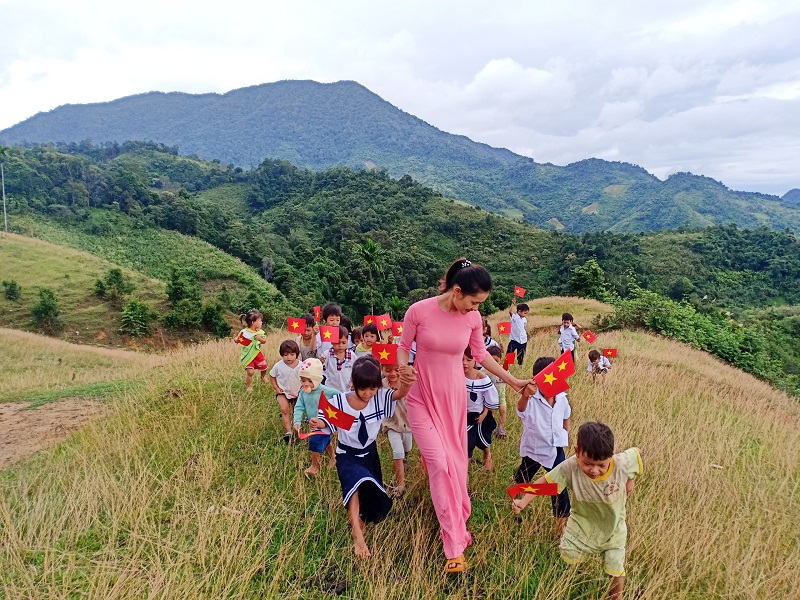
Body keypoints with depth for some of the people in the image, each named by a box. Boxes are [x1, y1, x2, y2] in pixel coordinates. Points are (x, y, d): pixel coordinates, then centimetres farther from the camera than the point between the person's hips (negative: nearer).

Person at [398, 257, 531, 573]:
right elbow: (403, 348, -3)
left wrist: (512, 380, 9)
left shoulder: (473, 318, -8)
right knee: (439, 463, -8)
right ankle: (455, 544, 2)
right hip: (422, 397, -3)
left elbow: (481, 354, 7)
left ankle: (454, 519, 36)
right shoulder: (418, 311, -19)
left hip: (454, 396, 3)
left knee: (455, 461, 11)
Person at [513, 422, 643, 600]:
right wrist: (524, 501, -34)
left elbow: (637, 452, -10)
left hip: (612, 526, 0)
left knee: (616, 570, 12)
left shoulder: (622, 463, -32)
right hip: (583, 522, 0)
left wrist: (629, 481, -10)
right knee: (568, 557, 5)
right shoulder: (570, 467, -34)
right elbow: (545, 481, -23)